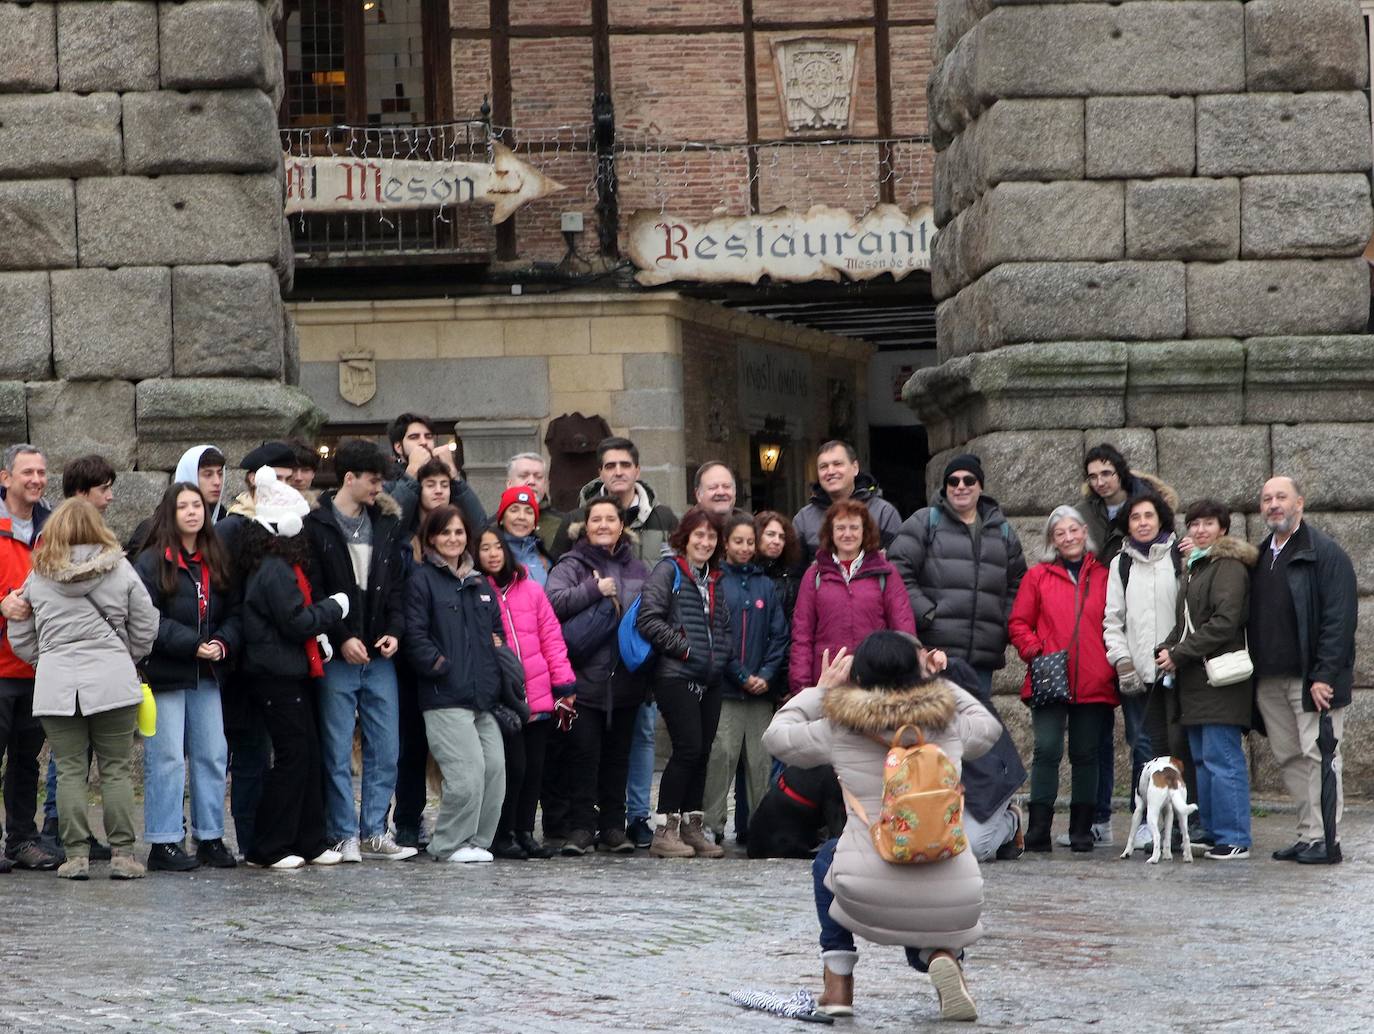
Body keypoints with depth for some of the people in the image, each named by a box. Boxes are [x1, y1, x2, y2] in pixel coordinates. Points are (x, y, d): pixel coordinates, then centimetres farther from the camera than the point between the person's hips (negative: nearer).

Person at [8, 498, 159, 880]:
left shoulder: (38, 577, 4)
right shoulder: (120, 570, 1)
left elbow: (19, 636, 10)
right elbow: (145, 627, 5)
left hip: (55, 684, 1)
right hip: (111, 681, -1)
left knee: (69, 770, 5)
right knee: (117, 769, 4)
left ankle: (76, 853, 1)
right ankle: (122, 853, 1)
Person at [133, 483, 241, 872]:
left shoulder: (217, 561, 13)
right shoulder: (152, 562, -6)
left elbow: (234, 612, 12)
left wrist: (224, 643, -8)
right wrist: (193, 645, -18)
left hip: (207, 676, 6)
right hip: (165, 675, -6)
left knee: (213, 756, 7)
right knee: (167, 759, -5)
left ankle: (210, 837, 15)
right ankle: (163, 844, -2)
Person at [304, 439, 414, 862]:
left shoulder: (385, 524, 13)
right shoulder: (316, 526, -5)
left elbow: (396, 585, 15)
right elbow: (312, 592, -9)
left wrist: (394, 629, -1)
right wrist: (341, 638, -16)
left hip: (379, 655, 5)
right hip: (337, 656, -5)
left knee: (385, 748, 4)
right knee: (338, 751, -1)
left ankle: (374, 832, 11)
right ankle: (345, 835, 5)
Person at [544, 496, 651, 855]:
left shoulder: (636, 568, 14)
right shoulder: (572, 565, 1)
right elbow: (553, 600, -16)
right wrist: (594, 589, -15)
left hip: (626, 679, 4)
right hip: (585, 678, -4)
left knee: (618, 754, 8)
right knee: (583, 753, -5)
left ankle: (613, 826, 14)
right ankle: (580, 826, -1)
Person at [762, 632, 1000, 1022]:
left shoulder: (839, 729, 1)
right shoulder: (949, 725, 7)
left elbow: (777, 734, 19)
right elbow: (988, 727, 31)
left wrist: (821, 689, 28)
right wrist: (940, 682, 36)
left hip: (868, 895, -2)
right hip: (954, 899, 2)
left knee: (827, 858, 34)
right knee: (922, 945, 37)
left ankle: (837, 982, 22)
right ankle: (942, 955, -2)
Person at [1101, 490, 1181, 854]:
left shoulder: (1180, 558, 5)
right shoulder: (1120, 564, 15)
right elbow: (1112, 619, 14)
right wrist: (1122, 659, 1)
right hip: (1136, 672, 2)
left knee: (1181, 745, -4)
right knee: (1143, 746, -2)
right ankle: (1146, 821, 1)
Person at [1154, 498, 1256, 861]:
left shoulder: (1229, 566, -9)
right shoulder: (1194, 568, 21)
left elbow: (1224, 622, -17)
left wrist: (1179, 655, -14)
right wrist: (1167, 649, 5)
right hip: (1195, 681, 10)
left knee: (1222, 759, -10)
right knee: (1203, 759, 13)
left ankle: (1233, 838, -9)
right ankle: (1212, 831, 19)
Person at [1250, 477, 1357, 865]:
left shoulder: (1326, 554, -6)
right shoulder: (1260, 557, 17)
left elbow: (1339, 619, -12)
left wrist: (1324, 676, -18)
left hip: (1310, 678, -7)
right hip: (1270, 679, 7)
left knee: (1318, 756, -6)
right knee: (1288, 757, 8)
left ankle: (1324, 840, -5)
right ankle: (1307, 836, 12)